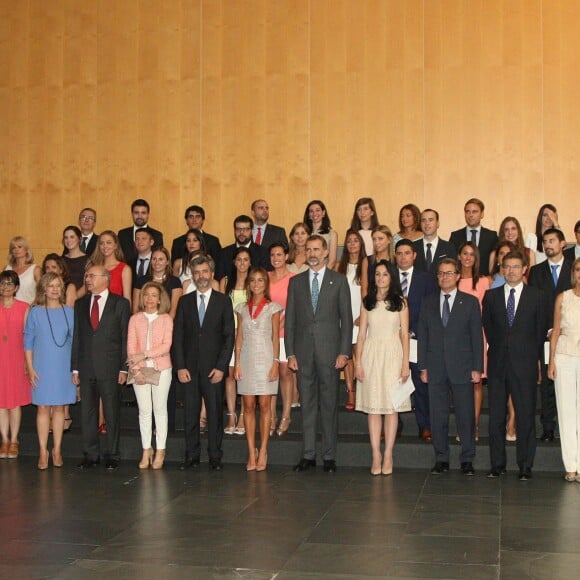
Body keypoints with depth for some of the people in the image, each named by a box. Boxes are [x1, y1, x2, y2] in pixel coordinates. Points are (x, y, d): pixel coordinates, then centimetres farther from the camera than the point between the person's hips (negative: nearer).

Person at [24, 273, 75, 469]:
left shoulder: (69, 312, 4)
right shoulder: (35, 312, 0)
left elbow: (74, 340, 7)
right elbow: (28, 342, 1)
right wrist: (30, 368, -5)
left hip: (63, 368, 1)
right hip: (42, 368, -1)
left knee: (59, 408, 6)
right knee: (43, 409, 1)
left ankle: (57, 450, 14)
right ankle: (43, 452, 7)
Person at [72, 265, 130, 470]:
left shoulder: (120, 303, 1)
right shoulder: (80, 304, 12)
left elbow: (126, 337, -1)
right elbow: (76, 337, 11)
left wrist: (124, 368, -7)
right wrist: (75, 368, 6)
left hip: (110, 367, -3)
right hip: (86, 367, 3)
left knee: (112, 413, 2)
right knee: (87, 413, 7)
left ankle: (111, 455, 12)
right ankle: (90, 455, 16)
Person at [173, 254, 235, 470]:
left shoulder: (223, 301, 5)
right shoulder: (185, 302, 10)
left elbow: (229, 336, 1)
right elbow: (177, 336, 8)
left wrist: (221, 367, -7)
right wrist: (180, 366, -2)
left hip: (213, 367, -2)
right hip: (190, 367, 2)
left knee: (215, 413, 0)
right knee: (190, 413, 3)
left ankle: (215, 457, 8)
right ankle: (192, 456, 10)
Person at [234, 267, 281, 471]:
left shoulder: (272, 308, 3)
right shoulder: (242, 309, 11)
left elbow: (275, 337, 0)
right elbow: (239, 337, 10)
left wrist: (275, 362, -8)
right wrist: (237, 363, 2)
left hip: (265, 358, -3)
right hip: (247, 359, 3)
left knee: (264, 405, -2)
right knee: (248, 406, 1)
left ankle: (262, 452, 3)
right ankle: (251, 453, 5)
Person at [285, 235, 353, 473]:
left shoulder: (339, 281, 4)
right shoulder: (296, 281, 10)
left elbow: (346, 319, 2)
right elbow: (290, 319, 9)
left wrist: (344, 352, -6)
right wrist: (290, 353, 1)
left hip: (329, 351, -2)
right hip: (303, 352, 2)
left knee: (329, 405, 2)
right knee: (307, 405, 6)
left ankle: (329, 456, 9)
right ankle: (308, 455, 13)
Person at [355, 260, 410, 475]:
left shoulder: (400, 303, 5)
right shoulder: (367, 302, 9)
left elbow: (404, 334, 3)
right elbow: (361, 334, 8)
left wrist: (405, 363, -5)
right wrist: (358, 363, 0)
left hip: (392, 355, -1)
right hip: (371, 354, 2)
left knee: (391, 406, -1)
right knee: (373, 407, 1)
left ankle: (388, 456, 4)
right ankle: (376, 456, 5)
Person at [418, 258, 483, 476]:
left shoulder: (470, 302, 4)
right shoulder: (428, 303, 10)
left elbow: (477, 337, 1)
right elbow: (422, 336, 9)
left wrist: (477, 368, -4)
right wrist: (423, 366, 3)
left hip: (462, 368, -2)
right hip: (436, 369, 2)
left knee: (466, 415, 1)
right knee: (438, 415, 5)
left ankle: (467, 460, 12)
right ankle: (441, 459, 15)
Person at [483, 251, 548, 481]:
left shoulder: (536, 296, 4)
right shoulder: (491, 296, 9)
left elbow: (541, 329, 7)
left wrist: (532, 356, 6)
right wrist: (499, 349, 10)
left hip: (524, 364, -2)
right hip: (498, 363, 2)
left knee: (526, 415, -1)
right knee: (496, 416, 4)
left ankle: (525, 466, 7)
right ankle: (497, 464, 13)